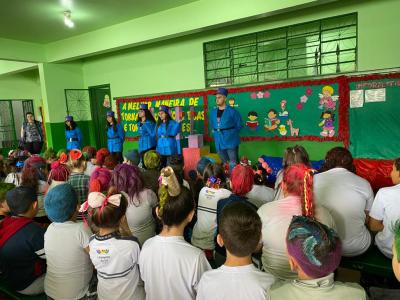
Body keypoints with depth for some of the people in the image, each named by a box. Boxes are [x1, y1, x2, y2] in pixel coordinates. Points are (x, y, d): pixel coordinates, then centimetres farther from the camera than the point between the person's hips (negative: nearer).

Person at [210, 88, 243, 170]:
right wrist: (217, 133, 11)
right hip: (219, 142, 6)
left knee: (233, 164, -4)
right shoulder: (213, 112, 8)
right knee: (224, 164, 16)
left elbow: (239, 125, -3)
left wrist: (230, 132, -2)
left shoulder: (232, 111, -9)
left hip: (231, 141, -5)